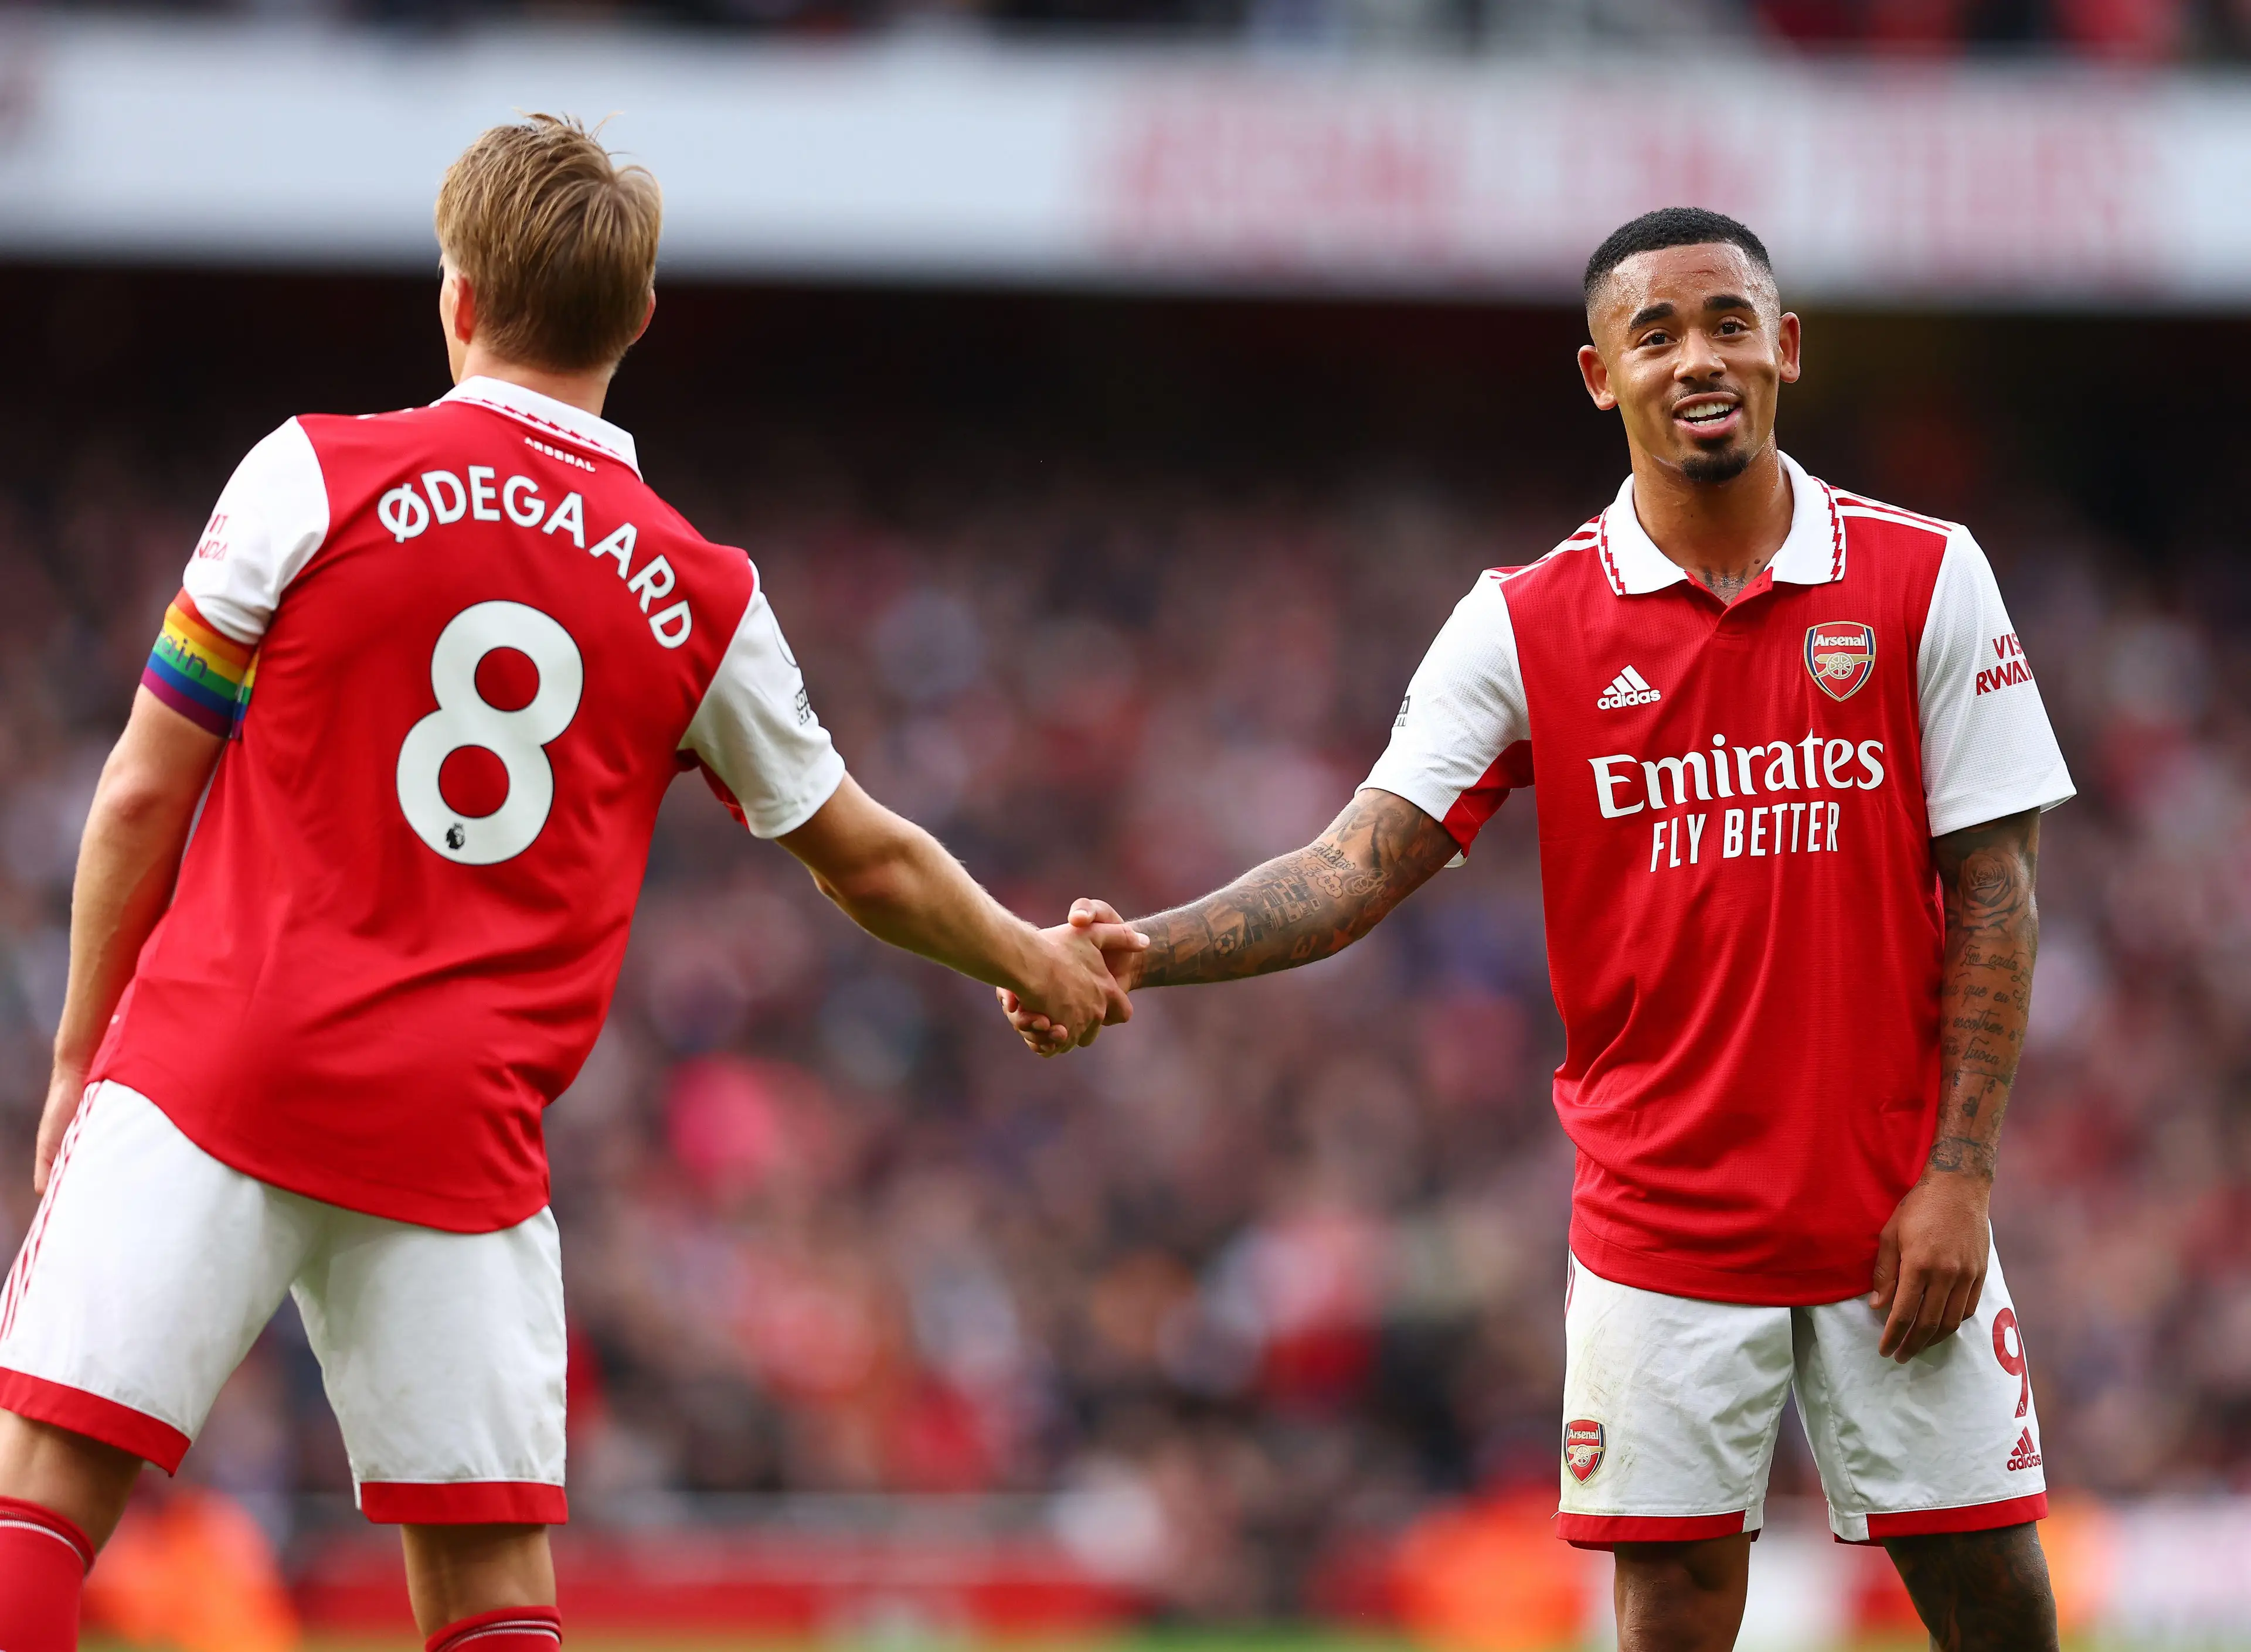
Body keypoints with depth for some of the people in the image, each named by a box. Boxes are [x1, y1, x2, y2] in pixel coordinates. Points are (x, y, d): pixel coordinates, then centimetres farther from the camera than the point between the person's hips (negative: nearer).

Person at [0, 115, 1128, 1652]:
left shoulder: (314, 475, 0)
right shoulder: (702, 597, 10)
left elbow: (144, 795, 1)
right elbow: (869, 860, 24)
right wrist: (1036, 963, 42)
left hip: (216, 1066, -2)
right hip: (465, 1128, 3)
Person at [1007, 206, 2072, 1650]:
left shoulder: (1926, 581, -1)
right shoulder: (1526, 624, 0)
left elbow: (1993, 885, -1)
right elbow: (1365, 865, -6)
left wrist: (1959, 1171, -8)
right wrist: (1138, 953, -23)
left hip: (1894, 1208, 0)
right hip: (1660, 1218, 0)